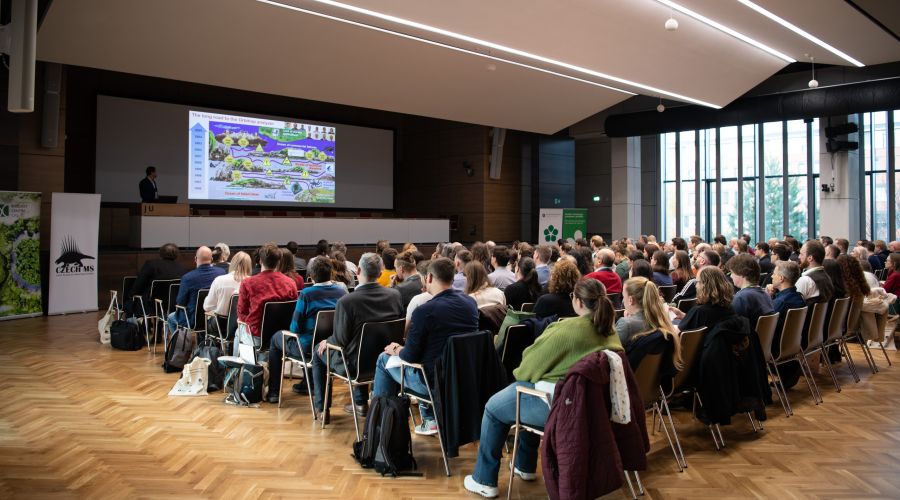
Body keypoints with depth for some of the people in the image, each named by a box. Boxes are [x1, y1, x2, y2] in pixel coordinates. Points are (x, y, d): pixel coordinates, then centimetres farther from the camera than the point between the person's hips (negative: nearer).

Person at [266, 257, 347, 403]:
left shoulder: (306, 294, -20)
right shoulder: (342, 291, -7)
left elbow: (295, 327, -15)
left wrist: (295, 329, 8)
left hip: (308, 347, -5)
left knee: (276, 338, 24)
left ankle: (274, 391, 28)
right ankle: (309, 384, 46)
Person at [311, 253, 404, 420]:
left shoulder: (346, 301, -25)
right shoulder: (395, 295, -11)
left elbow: (340, 339, -18)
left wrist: (327, 342, 5)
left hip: (354, 363, -5)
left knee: (319, 351, 24)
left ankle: (322, 408, 28)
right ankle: (361, 404, 39)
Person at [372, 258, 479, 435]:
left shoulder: (425, 310, -21)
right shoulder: (470, 303, -1)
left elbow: (410, 356, -13)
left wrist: (396, 350, 10)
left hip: (434, 382, -6)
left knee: (384, 358, 17)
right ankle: (429, 419, 30)